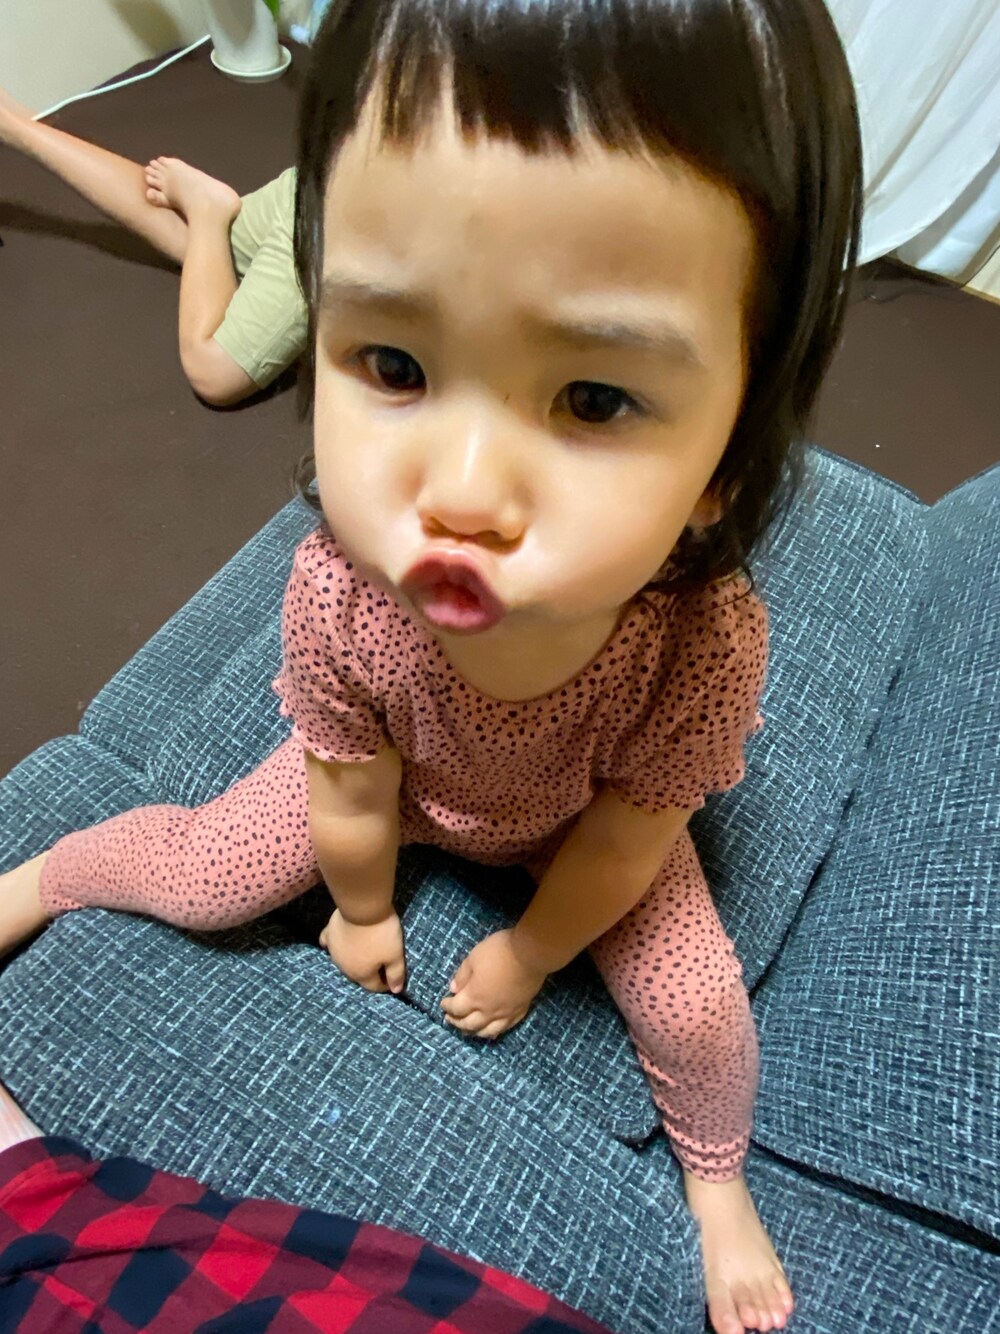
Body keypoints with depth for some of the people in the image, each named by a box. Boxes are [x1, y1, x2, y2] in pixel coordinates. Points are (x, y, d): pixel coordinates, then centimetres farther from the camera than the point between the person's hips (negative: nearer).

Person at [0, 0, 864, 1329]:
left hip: (591, 829, 0)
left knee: (695, 1003, -6)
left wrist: (528, 955, -6)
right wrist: (362, 911, 1)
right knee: (202, 871, 7)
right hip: (395, 781, 1)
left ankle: (716, 1173, 32)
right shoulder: (337, 594, -38)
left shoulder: (710, 638, -41)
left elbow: (621, 838, -22)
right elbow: (353, 799, -18)